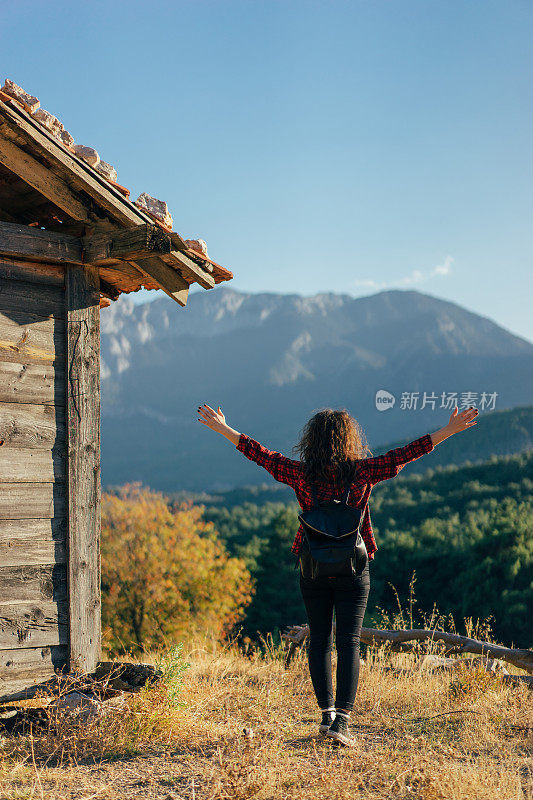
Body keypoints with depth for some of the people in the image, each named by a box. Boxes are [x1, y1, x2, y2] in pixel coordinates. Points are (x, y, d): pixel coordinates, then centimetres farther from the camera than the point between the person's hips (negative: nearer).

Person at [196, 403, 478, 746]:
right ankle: (342, 718, -9)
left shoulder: (301, 474, -6)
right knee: (348, 642, 0)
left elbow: (259, 453, 1)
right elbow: (406, 453, -7)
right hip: (353, 570, -2)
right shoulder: (362, 472, -9)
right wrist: (450, 430, -1)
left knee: (319, 640, 13)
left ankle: (326, 713, 17)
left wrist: (221, 427, 12)